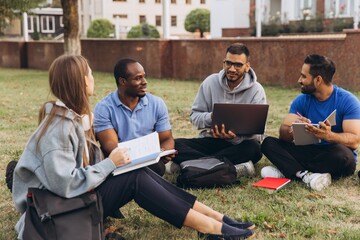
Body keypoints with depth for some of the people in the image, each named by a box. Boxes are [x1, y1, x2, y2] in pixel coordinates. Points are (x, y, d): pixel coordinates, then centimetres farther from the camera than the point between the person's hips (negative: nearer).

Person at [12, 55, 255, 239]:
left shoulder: (74, 117, 7)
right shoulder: (59, 126, -23)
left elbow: (86, 166, 7)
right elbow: (66, 185, -29)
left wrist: (113, 161, -10)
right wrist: (110, 163, -20)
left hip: (78, 193, 9)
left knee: (140, 173, -7)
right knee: (136, 178, -20)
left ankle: (216, 217, -8)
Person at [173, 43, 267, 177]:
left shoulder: (256, 90, -5)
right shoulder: (210, 82, 1)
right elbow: (194, 116, 2)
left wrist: (235, 137, -34)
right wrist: (210, 117, -22)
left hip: (240, 143, -2)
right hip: (210, 140, 2)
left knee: (253, 148, -37)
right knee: (175, 145, -25)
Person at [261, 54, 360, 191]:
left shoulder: (347, 101, -10)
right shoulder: (302, 100, 2)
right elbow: (283, 134, -8)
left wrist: (329, 136, -40)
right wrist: (292, 130, -33)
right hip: (308, 153, 4)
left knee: (342, 153, -38)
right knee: (268, 143, -14)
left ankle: (288, 171, -22)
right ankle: (305, 175, -34)